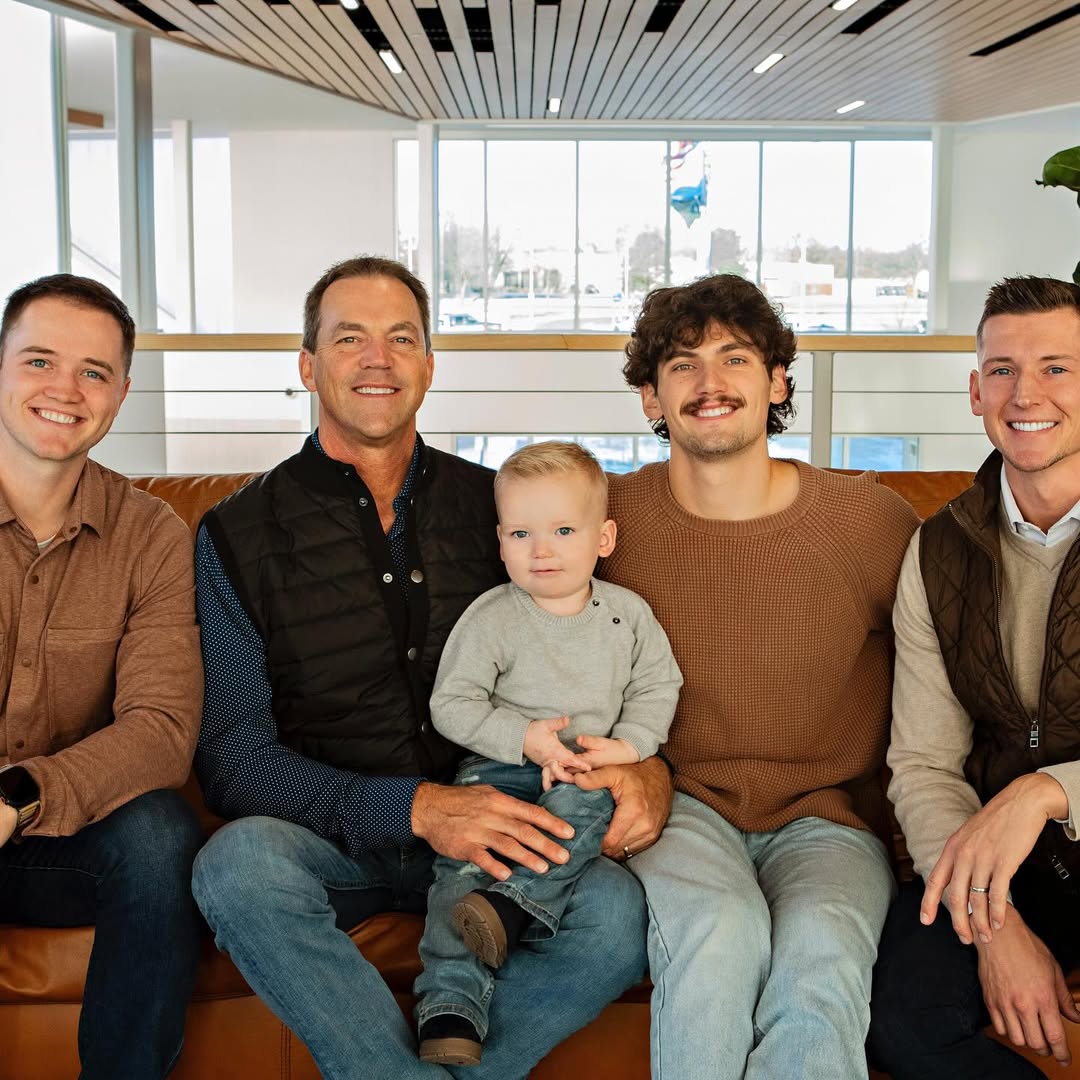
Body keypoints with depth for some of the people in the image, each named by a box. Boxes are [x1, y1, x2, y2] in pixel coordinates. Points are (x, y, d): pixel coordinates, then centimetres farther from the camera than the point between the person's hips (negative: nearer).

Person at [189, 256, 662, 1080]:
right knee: (239, 860, -34)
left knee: (621, 912, -27)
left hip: (493, 830, 2)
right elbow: (235, 761, -6)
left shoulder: (498, 507, 7)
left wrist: (644, 764, -11)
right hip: (333, 841, -1)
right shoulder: (238, 536, 1)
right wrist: (417, 808, -20)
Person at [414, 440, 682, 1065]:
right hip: (502, 768, -1)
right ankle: (451, 1010, -30)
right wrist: (525, 738, -16)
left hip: (588, 773, 2)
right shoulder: (490, 618, -2)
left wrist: (628, 744, -9)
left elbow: (657, 686, 10)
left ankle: (513, 904, -41)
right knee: (465, 853, -24)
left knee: (586, 804, -34)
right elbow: (452, 704, -4)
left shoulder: (627, 613, 6)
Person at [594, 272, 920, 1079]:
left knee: (820, 952, -33)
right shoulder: (611, 517, -1)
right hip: (681, 801, 0)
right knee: (721, 930, -33)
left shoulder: (872, 519, -3)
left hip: (827, 811, 0)